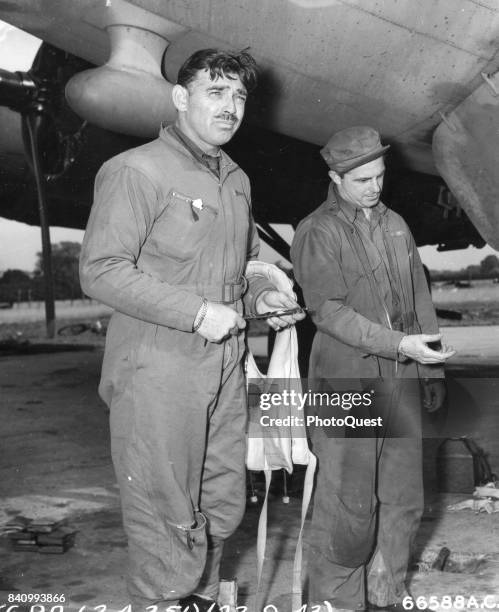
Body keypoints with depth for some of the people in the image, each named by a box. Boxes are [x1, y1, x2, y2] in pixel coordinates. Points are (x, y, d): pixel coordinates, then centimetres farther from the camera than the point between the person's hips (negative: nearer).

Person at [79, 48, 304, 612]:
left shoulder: (236, 181, 16)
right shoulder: (136, 171, -10)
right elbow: (100, 270, -16)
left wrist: (259, 296, 5)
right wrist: (198, 312, -19)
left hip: (225, 371, 8)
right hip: (157, 371, -8)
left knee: (222, 508, 17)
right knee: (165, 519, 1)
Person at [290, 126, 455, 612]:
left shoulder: (395, 225, 13)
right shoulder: (317, 233, -6)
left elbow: (419, 298, 17)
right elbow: (329, 311, -14)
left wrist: (432, 370, 16)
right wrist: (400, 344, -21)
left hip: (400, 383, 6)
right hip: (346, 382, -6)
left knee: (403, 499, 12)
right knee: (348, 505, -1)